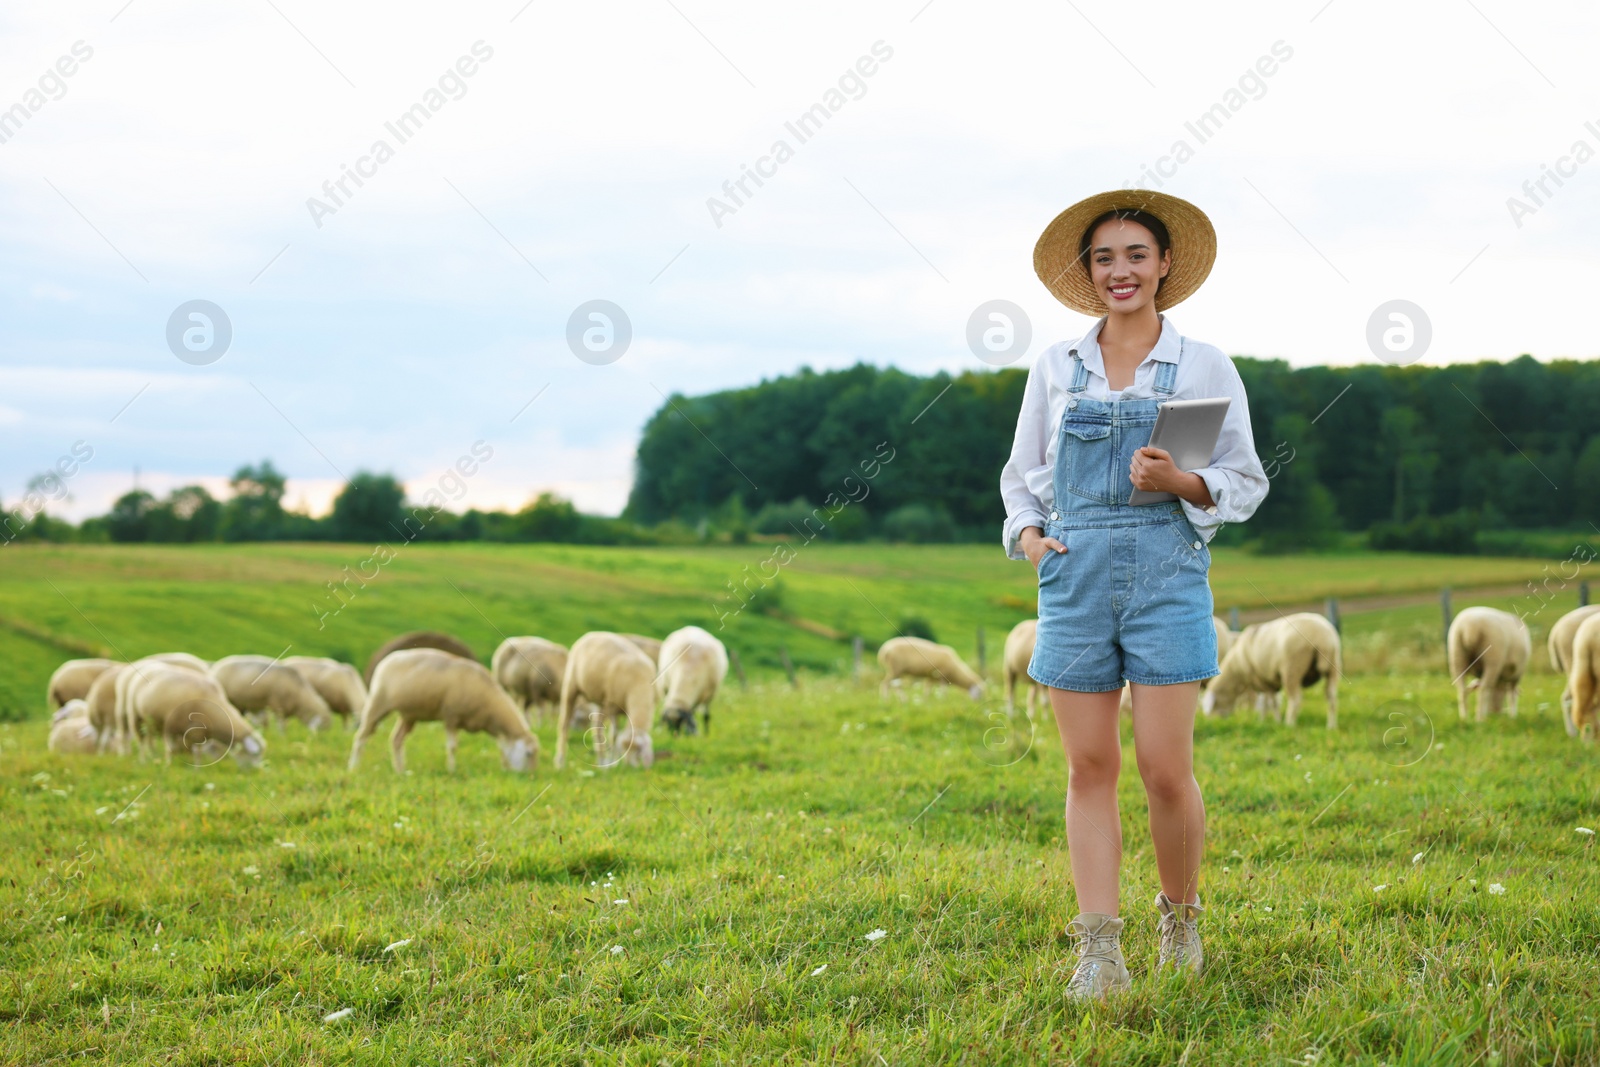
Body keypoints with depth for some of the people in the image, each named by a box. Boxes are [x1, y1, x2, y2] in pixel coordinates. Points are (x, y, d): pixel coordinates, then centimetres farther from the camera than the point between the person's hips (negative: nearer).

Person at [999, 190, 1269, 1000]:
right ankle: (1099, 951, 5)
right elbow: (1022, 476, 16)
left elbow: (1245, 483, 4)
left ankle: (1181, 918, 19)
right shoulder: (1055, 369, 10)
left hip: (1167, 574, -2)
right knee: (1090, 767, 1)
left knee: (1166, 768, -6)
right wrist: (1027, 534, -3)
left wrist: (1181, 483, -14)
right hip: (1075, 575, 2)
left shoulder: (1204, 368, 4)